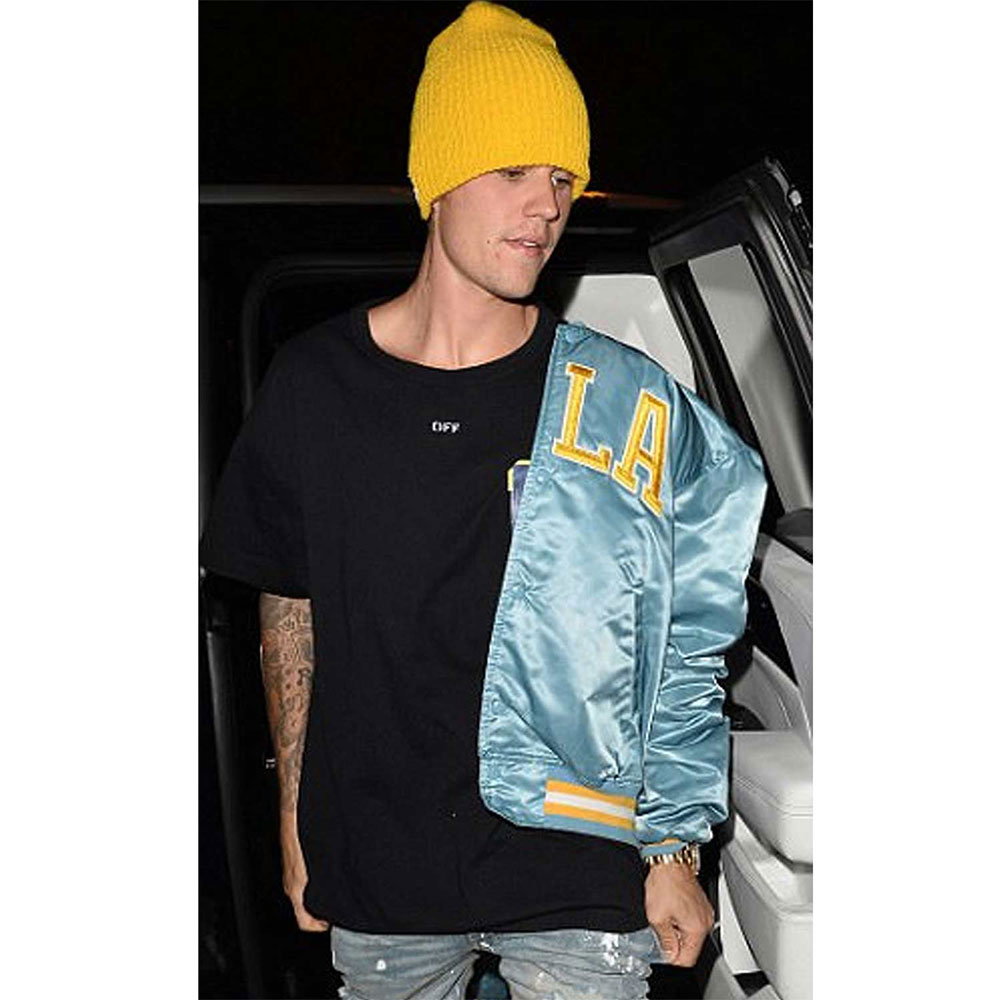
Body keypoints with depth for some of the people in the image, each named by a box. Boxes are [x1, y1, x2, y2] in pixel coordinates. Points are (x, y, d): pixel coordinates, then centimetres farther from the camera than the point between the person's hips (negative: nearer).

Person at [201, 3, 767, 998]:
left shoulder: (631, 410, -10)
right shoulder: (312, 383, -5)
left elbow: (684, 654, -3)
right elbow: (289, 611, 6)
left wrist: (673, 851, -1)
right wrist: (295, 815, 9)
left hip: (579, 872, -2)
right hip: (377, 873, 2)